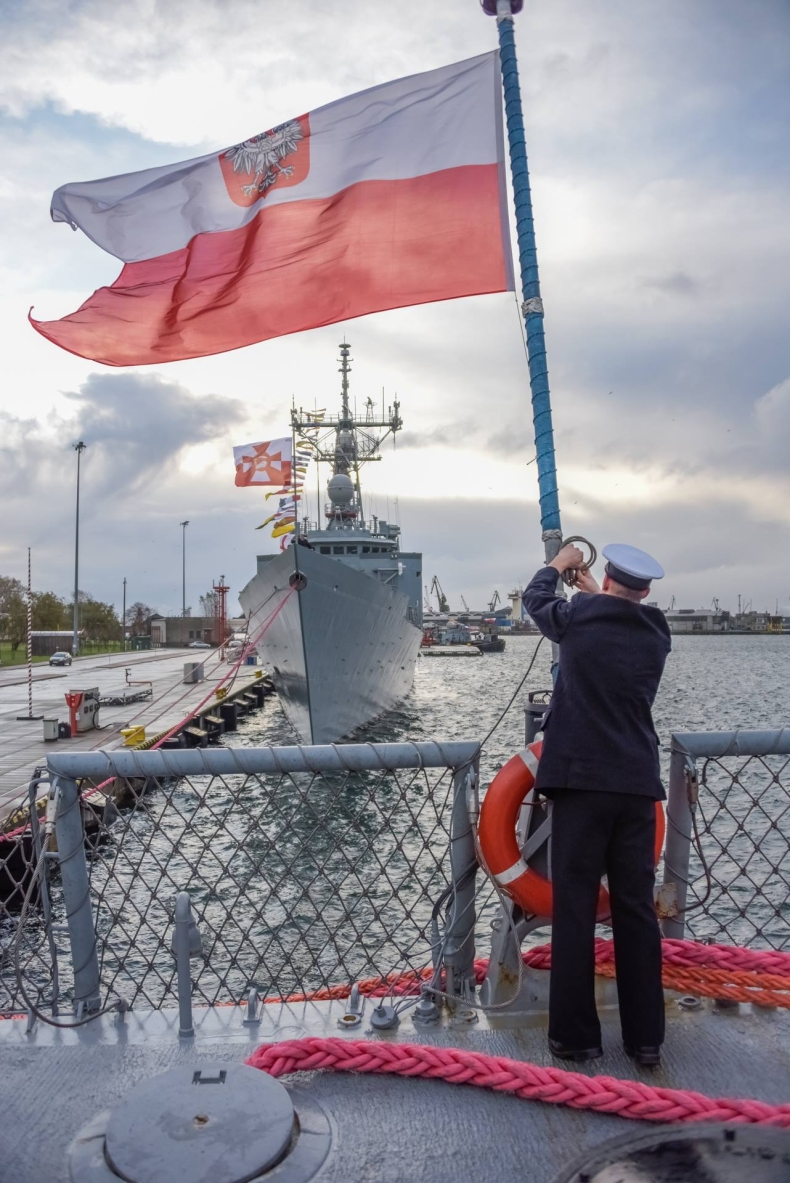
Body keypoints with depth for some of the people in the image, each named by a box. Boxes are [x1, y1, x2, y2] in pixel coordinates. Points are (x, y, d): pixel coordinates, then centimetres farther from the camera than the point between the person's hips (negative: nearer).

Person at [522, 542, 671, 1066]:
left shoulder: (579, 619, -5)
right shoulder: (657, 633, 4)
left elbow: (536, 598, 15)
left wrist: (560, 564, 33)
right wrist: (596, 593, 41)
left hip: (581, 781, -3)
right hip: (637, 785, 4)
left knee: (575, 909, 4)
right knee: (637, 909, 11)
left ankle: (576, 1035, 11)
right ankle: (646, 1037, 20)